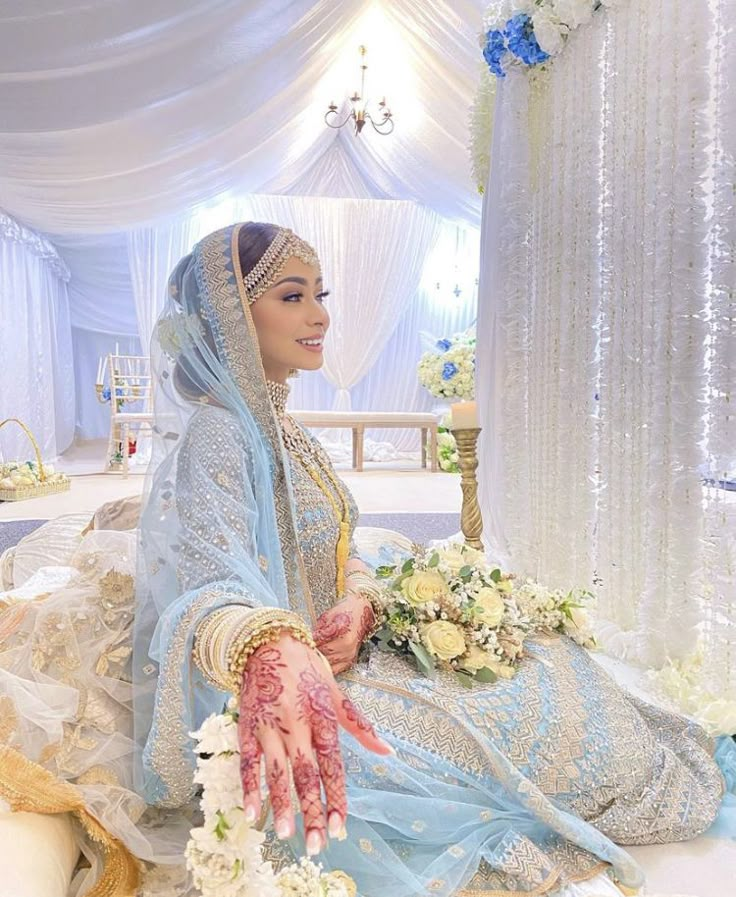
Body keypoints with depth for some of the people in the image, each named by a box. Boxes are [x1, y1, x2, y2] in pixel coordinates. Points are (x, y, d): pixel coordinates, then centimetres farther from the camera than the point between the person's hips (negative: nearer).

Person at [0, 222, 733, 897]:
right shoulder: (216, 436, -20)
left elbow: (337, 551, 9)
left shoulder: (276, 426, 8)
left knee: (546, 669, 11)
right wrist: (269, 653, -58)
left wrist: (358, 603, -14)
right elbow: (211, 585, -36)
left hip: (329, 650, 9)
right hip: (304, 681, -9)